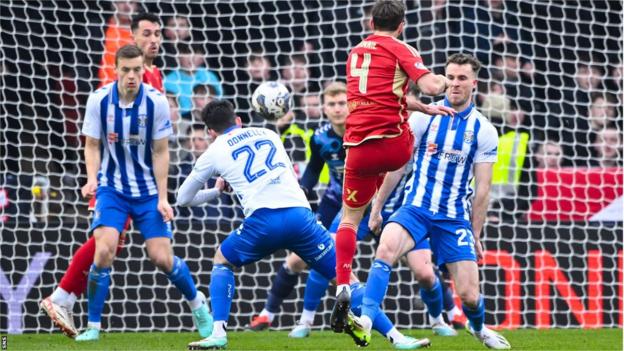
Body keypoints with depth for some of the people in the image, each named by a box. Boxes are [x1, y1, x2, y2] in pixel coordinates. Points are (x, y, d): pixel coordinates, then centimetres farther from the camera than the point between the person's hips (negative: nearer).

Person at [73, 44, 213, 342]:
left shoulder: (156, 102, -13)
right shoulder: (99, 100, -11)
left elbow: (160, 152, -5)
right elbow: (92, 146, -1)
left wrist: (162, 198, -9)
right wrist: (92, 179, -20)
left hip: (147, 189, 0)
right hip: (112, 187, 0)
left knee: (162, 258, -4)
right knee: (104, 251, -20)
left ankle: (198, 305, 25)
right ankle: (93, 326, -6)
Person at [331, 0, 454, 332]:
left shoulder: (356, 52, 18)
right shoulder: (400, 50, -1)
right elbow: (431, 86, -13)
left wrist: (427, 109, 17)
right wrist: (445, 79, 10)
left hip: (358, 148, 4)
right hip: (394, 143, -4)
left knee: (349, 219, 11)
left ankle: (342, 286, -7)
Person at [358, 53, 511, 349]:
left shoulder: (484, 131, 0)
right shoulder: (424, 117, -1)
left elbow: (482, 189, 3)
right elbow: (396, 165, 5)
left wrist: (475, 234, 3)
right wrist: (376, 208, 5)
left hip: (455, 216, 0)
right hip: (416, 207, 0)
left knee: (469, 295, -3)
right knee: (386, 249, -33)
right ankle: (366, 322, -38)